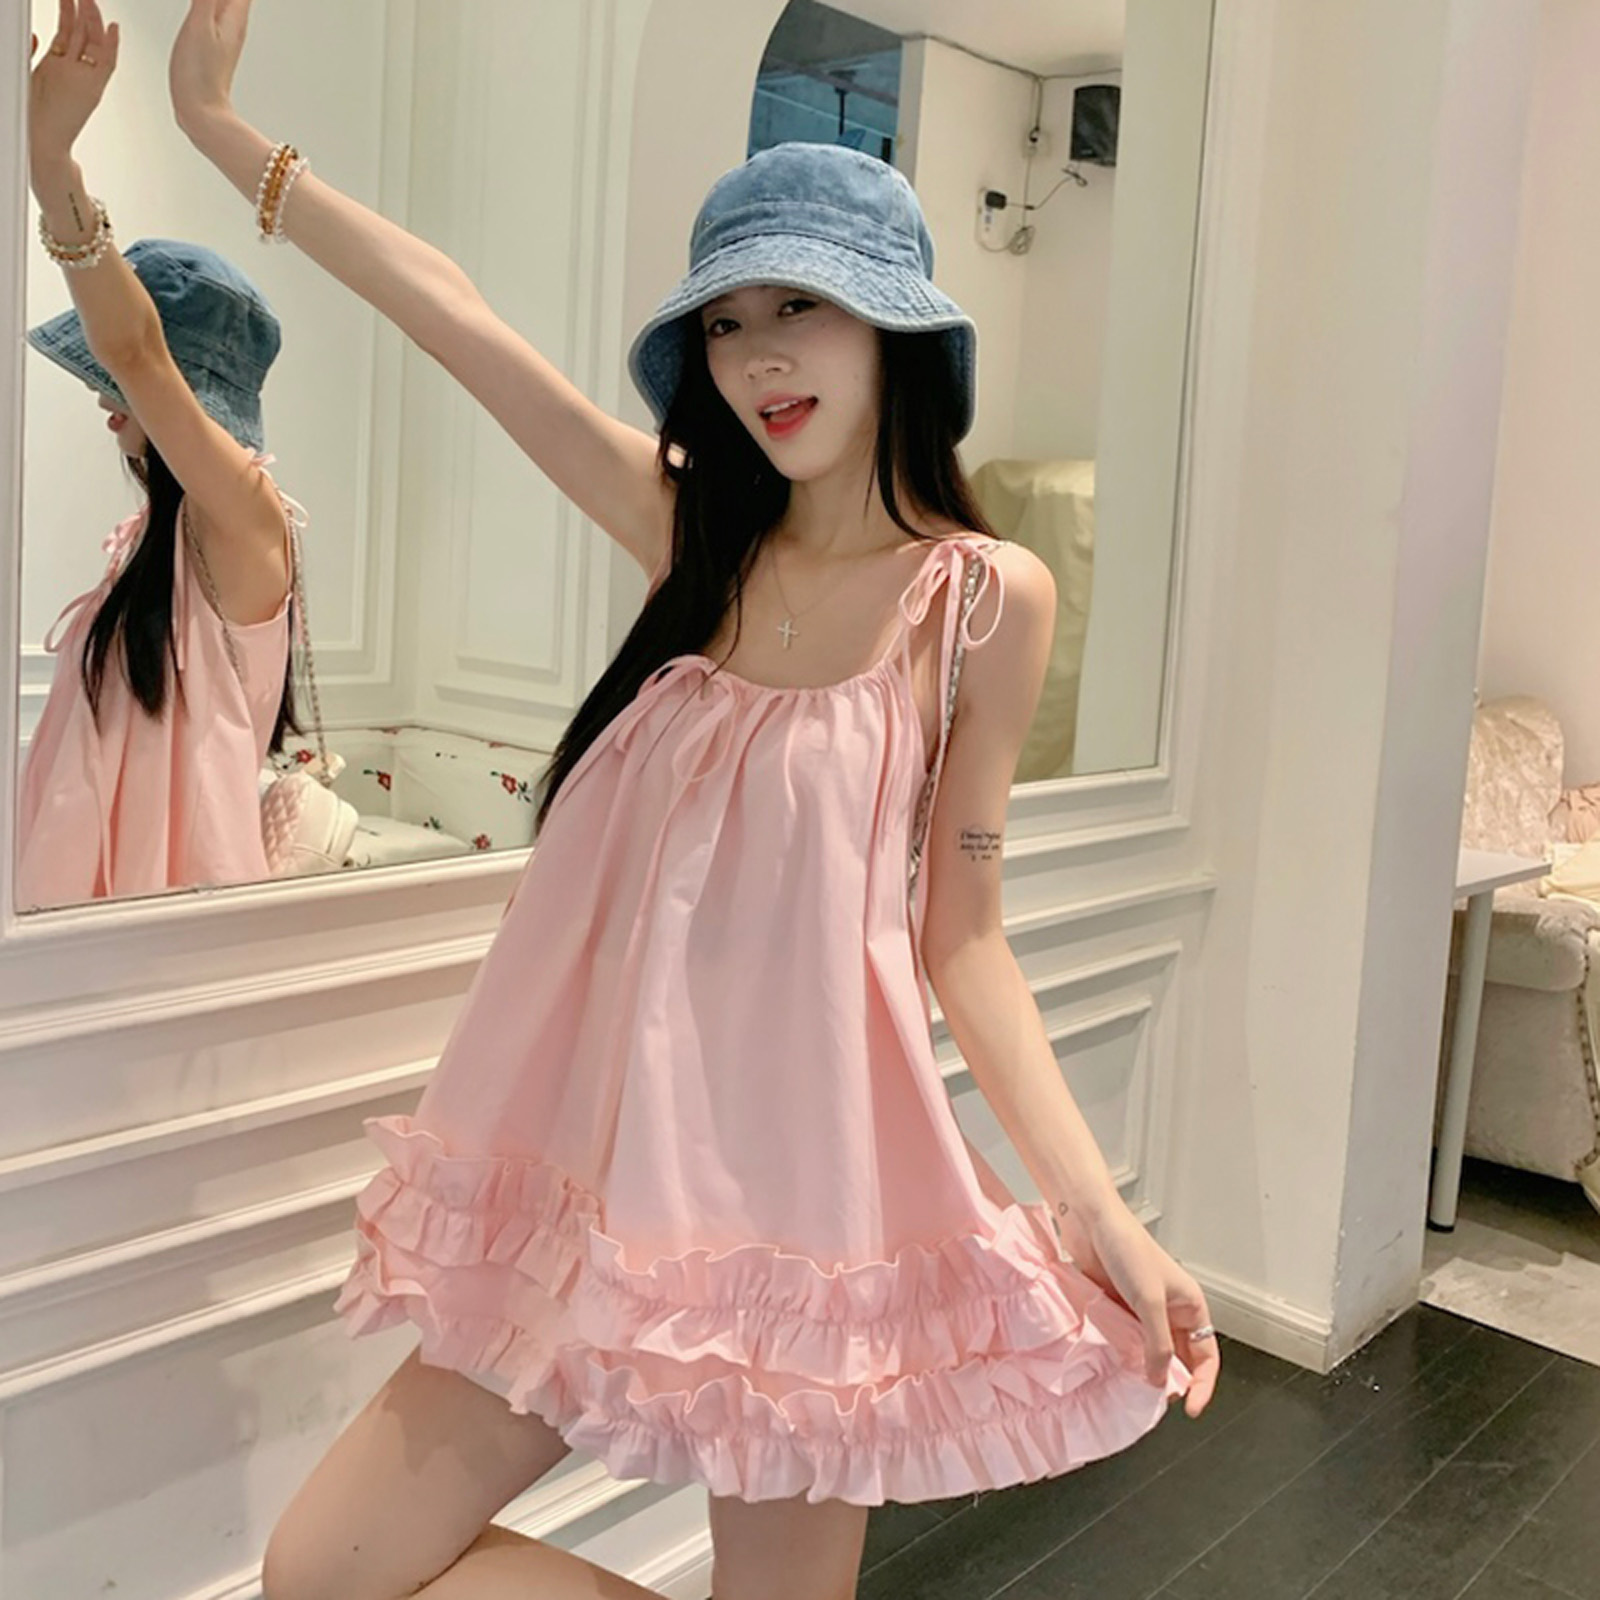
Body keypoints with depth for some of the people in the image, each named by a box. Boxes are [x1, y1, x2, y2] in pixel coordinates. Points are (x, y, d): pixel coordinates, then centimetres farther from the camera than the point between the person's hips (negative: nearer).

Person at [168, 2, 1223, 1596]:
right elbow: (453, 312, 6)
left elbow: (959, 937, -2)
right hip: (597, 1169, 4)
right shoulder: (692, 533, 4)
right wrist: (222, 129, 8)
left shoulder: (986, 596, -5)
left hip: (802, 1187, -4)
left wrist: (1090, 1200, -11)